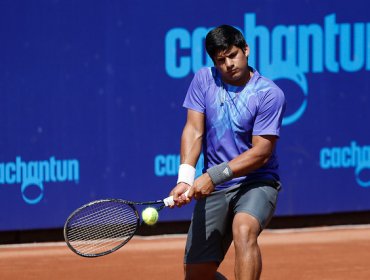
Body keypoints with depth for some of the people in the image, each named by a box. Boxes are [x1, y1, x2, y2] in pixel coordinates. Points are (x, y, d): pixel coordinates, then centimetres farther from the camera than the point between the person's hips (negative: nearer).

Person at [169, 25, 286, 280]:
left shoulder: (269, 94, -12)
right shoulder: (203, 80, 2)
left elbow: (260, 152, -16)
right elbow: (194, 130, -5)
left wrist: (214, 176, -24)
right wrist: (185, 178, -20)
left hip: (257, 182, -4)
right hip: (213, 189, 4)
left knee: (243, 230, -37)